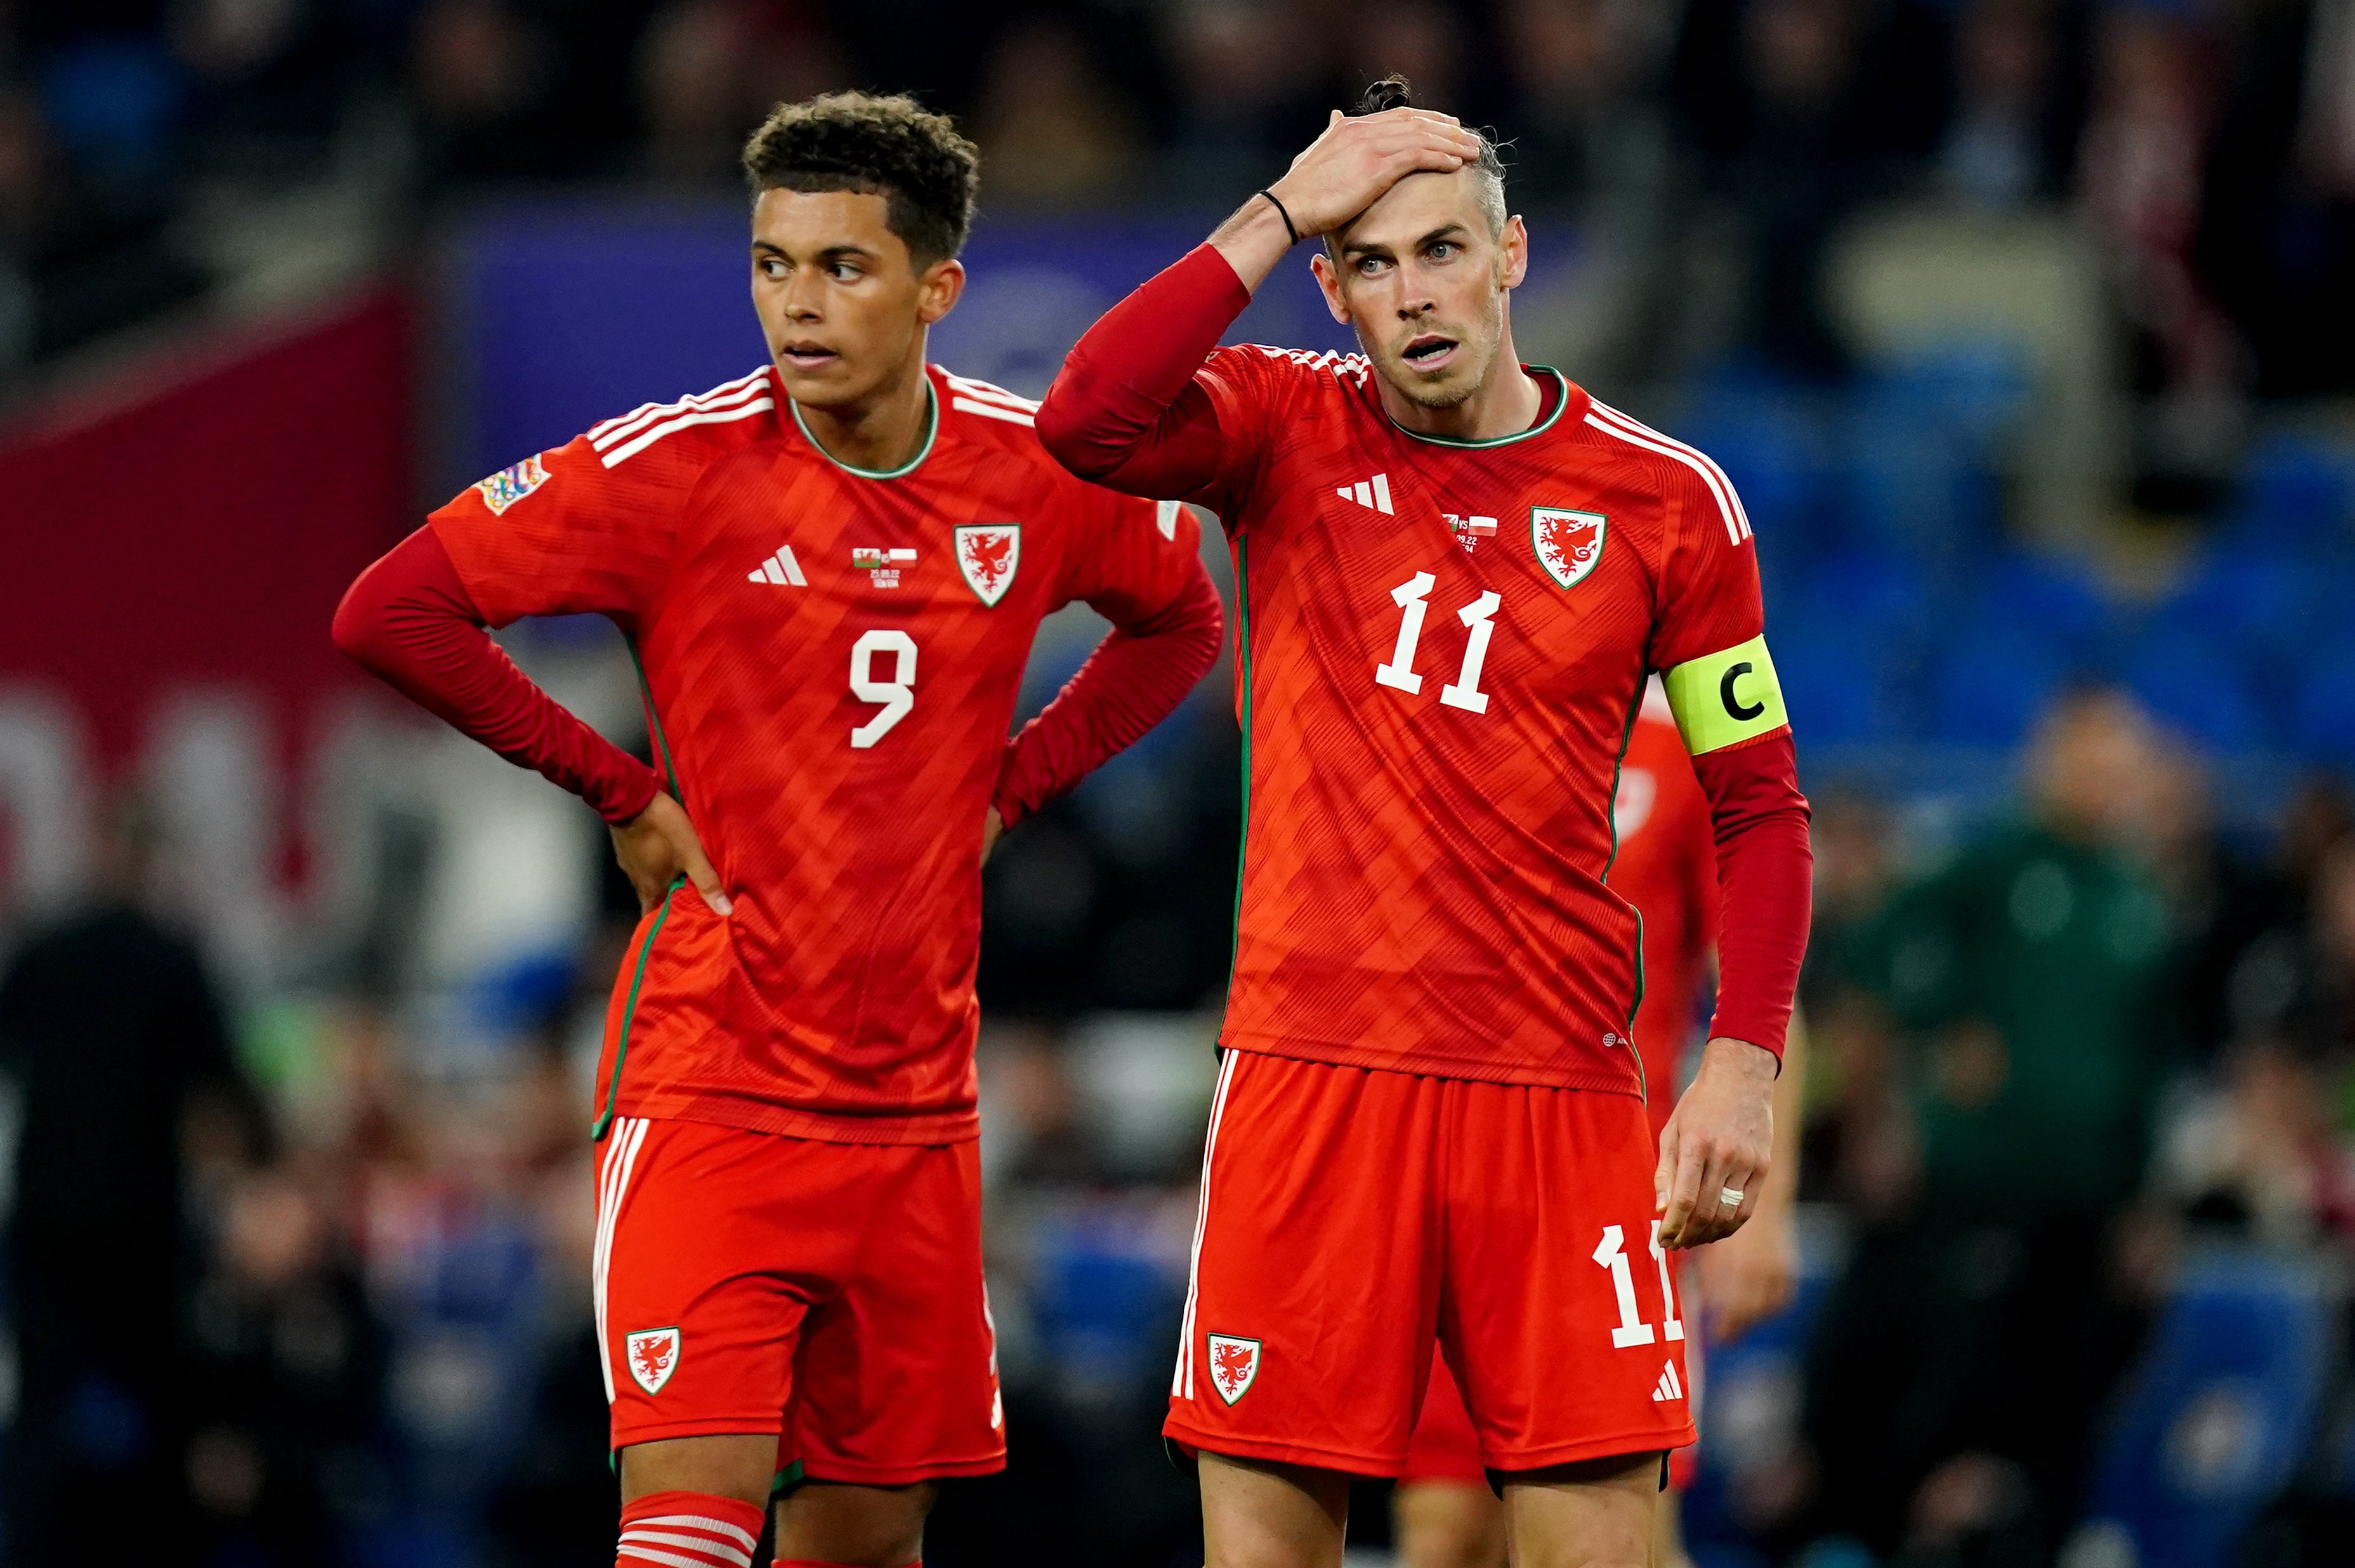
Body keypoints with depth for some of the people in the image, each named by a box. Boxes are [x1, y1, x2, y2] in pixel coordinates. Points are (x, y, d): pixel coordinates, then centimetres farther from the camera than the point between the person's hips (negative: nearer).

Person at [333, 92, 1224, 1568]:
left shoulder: (1038, 476, 2)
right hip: (712, 1095, -4)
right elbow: (391, 612, -9)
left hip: (917, 1105, 4)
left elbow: (1179, 624, 22)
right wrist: (622, 791, -6)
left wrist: (1005, 788, 9)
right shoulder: (681, 466, -10)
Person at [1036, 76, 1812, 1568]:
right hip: (1310, 1075, 0)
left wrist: (1745, 1062, -5)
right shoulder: (1287, 434, 3)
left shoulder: (1666, 500, 3)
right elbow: (1086, 422, -18)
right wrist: (1283, 209, -16)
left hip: (1558, 1092, 0)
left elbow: (1759, 805, 8)